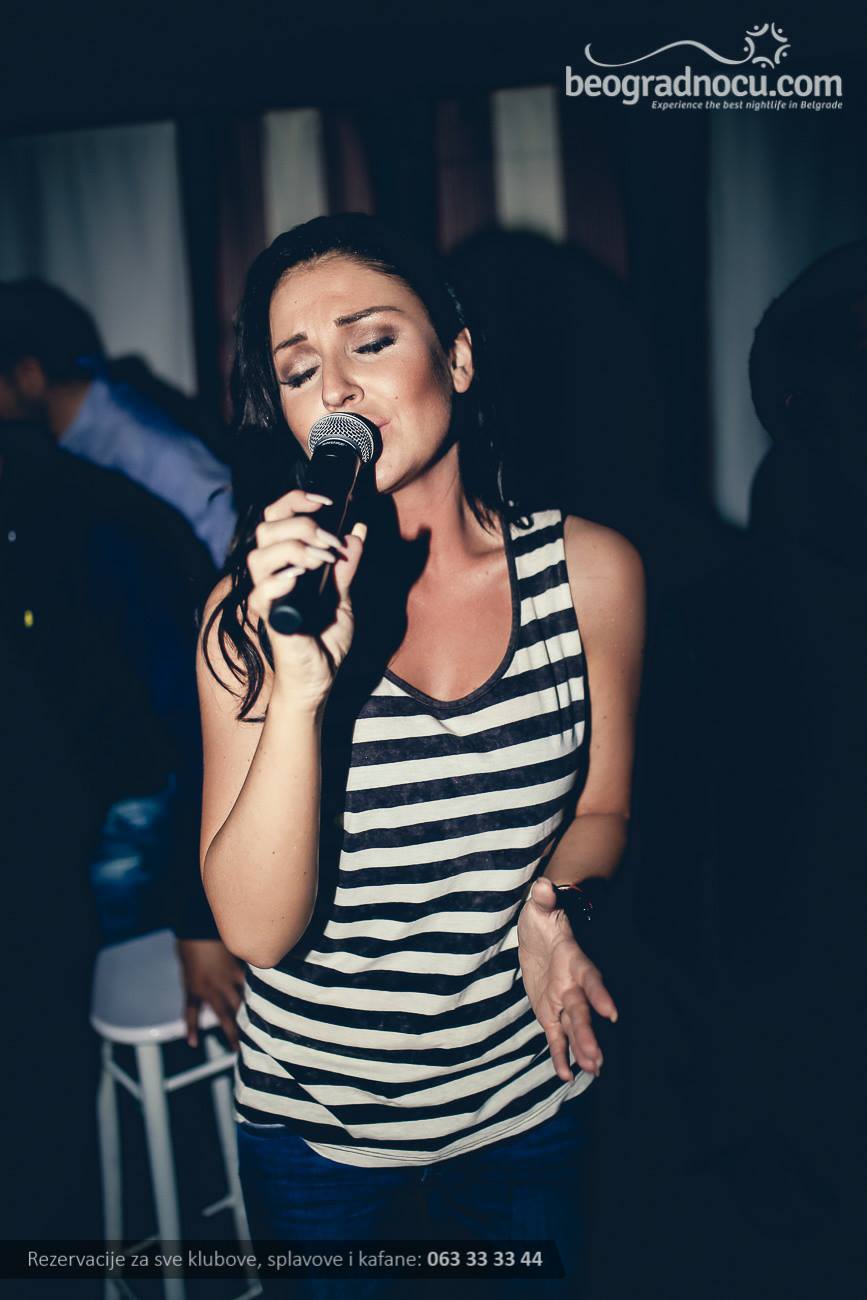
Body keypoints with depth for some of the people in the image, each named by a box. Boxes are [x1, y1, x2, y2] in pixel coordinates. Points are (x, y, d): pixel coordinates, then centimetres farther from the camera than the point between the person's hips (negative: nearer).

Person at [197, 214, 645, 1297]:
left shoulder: (589, 571, -12)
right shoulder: (253, 608, -16)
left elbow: (601, 813, 2)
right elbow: (255, 930, -22)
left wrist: (533, 899, -18)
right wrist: (300, 685, -34)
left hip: (527, 1102, 1)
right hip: (312, 1120, -1)